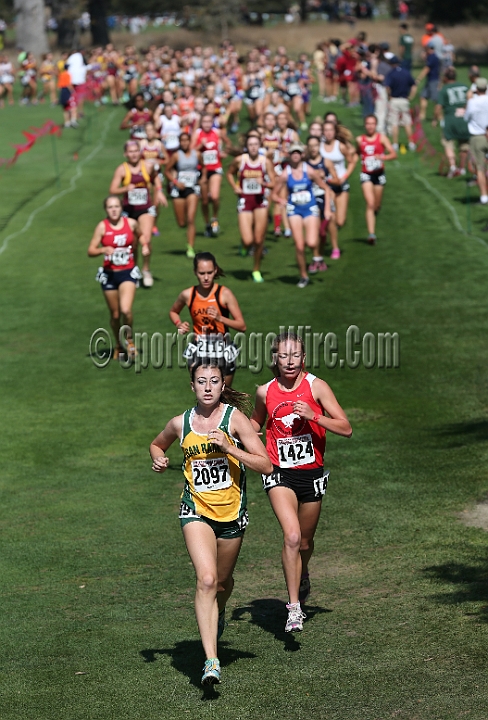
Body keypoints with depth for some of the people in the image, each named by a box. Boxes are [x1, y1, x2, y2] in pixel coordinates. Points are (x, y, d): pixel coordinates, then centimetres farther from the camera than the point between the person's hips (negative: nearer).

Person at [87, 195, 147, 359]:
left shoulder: (131, 223, -1)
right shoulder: (102, 226, -6)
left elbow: (141, 236, 22)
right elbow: (91, 251, -9)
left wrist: (144, 245, 3)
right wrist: (103, 250, -28)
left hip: (128, 272, -1)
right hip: (109, 274, 1)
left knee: (126, 310, -20)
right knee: (115, 314, 10)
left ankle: (129, 339, 6)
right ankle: (118, 346, 32)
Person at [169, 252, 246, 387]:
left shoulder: (225, 294, -11)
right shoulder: (188, 295, -3)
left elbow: (242, 326, -11)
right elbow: (173, 312, 20)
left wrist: (220, 318, -26)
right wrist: (179, 324, -1)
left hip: (222, 351, -1)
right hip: (198, 352, 1)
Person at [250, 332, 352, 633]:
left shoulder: (316, 387, -8)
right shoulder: (266, 392, -1)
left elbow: (346, 429, -10)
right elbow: (256, 423, 21)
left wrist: (313, 416, -23)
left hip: (311, 473, 1)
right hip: (280, 474, -1)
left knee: (305, 542, 16)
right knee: (291, 536, -21)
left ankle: (303, 577, 52)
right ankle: (294, 608, -16)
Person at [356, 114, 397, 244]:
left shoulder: (382, 138, -2)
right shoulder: (360, 140, 1)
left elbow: (393, 154, -7)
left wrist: (383, 157, -22)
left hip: (379, 174, 1)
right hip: (366, 175, -1)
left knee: (377, 205, 12)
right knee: (370, 203, -16)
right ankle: (371, 233, -21)